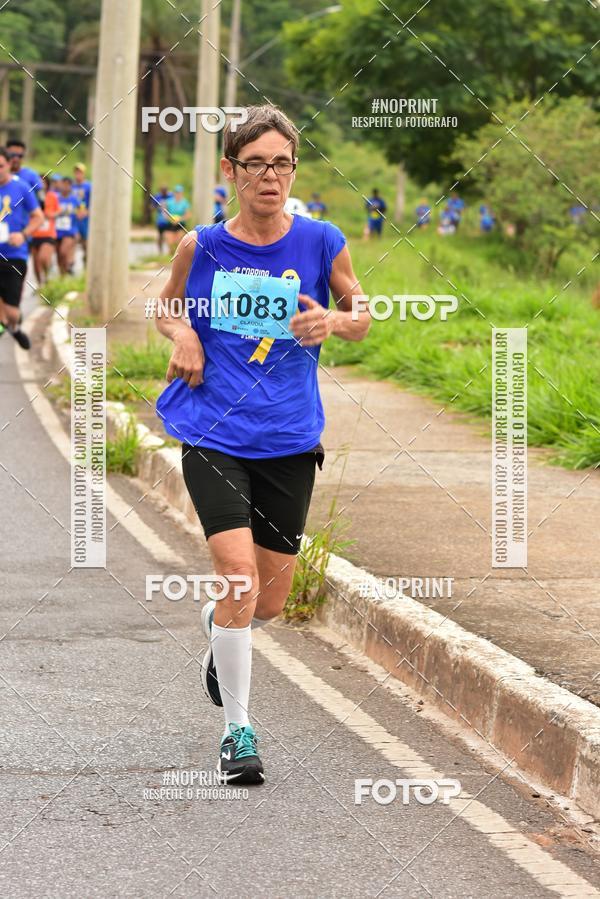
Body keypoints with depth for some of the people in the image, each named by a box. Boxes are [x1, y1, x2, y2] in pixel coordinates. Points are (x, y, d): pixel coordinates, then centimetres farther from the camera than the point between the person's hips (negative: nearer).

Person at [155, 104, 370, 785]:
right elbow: (166, 309, 17)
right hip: (214, 434, -2)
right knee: (240, 577, -17)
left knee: (270, 598, 10)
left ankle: (217, 629, 47)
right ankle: (237, 728, -2)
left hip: (290, 439, 2)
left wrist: (335, 323, -11)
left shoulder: (321, 242, -1)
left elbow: (360, 317, 11)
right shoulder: (202, 247, 0)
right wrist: (181, 334, -5)